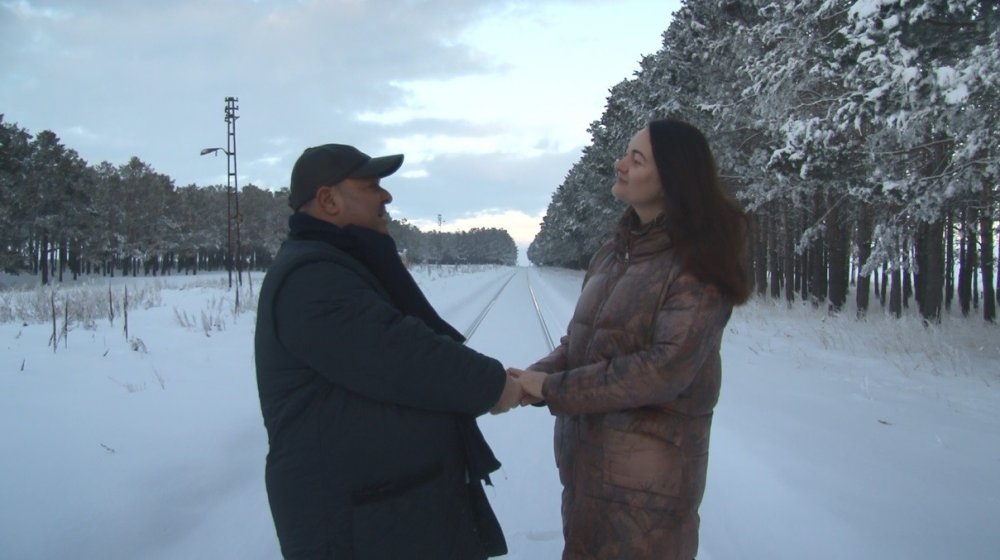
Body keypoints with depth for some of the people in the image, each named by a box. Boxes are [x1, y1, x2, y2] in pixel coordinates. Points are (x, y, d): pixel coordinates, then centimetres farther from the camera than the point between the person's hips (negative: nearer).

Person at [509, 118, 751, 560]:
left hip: (647, 476, -7)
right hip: (585, 459, 7)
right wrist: (534, 377, -12)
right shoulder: (613, 253, 8)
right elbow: (580, 341, 8)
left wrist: (553, 389, -19)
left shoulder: (698, 264, -14)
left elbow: (666, 369, -22)